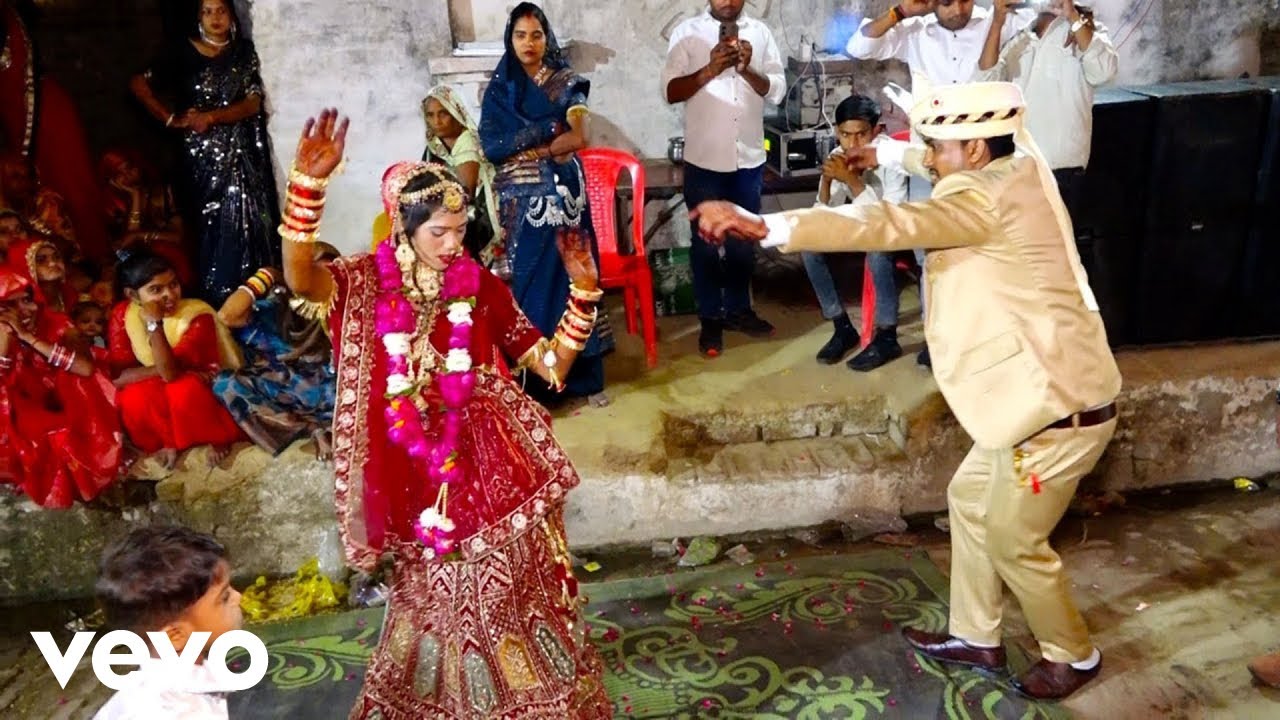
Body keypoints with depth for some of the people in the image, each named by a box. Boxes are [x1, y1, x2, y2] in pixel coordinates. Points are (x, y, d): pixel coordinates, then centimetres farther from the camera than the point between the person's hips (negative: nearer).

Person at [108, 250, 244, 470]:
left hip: (201, 390, -3)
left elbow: (170, 372, -36)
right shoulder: (123, 315, -14)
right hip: (160, 397, 3)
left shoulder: (197, 316, -26)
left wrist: (154, 324, -44)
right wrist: (161, 369, -30)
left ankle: (218, 437, -8)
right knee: (130, 398, -30)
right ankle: (169, 440, -2)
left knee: (183, 389, -37)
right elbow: (117, 375, -18)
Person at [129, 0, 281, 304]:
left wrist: (211, 117, -13)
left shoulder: (244, 51, 7)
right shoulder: (184, 51, 2)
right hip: (203, 153, -1)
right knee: (213, 226, -3)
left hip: (244, 151, 2)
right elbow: (139, 84, 2)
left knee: (250, 221, -2)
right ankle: (216, 303, 3)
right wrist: (172, 119, -2)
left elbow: (253, 103, -2)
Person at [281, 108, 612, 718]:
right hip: (418, 474, 0)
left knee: (511, 592, 15)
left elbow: (551, 364, -3)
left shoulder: (480, 285, -3)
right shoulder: (366, 281, -7)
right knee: (442, 600, 19)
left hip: (492, 469, 1)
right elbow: (300, 279, -30)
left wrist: (583, 291, -15)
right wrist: (309, 182, -42)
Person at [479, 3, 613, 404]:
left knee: (569, 274, 0)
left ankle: (583, 376, 9)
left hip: (562, 194, -1)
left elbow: (579, 138, -8)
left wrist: (527, 150, -9)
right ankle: (532, 380, 10)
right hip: (520, 199, 1)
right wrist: (552, 128, -7)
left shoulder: (566, 82, 5)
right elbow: (492, 146, -5)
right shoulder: (499, 89, 8)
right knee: (528, 279, 2)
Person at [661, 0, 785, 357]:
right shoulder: (687, 32, -2)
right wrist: (710, 69, -19)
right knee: (706, 240, 5)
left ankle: (738, 309, 29)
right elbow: (670, 91, -7)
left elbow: (777, 90, 1)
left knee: (744, 238, 13)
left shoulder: (760, 32, 5)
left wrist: (747, 70, -15)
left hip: (749, 157, 3)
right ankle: (710, 319, 17)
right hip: (704, 158, -3)